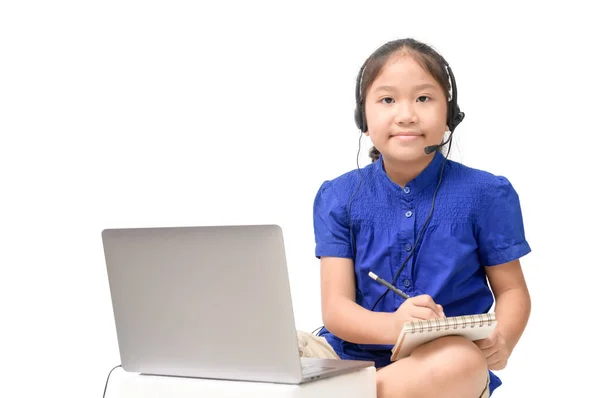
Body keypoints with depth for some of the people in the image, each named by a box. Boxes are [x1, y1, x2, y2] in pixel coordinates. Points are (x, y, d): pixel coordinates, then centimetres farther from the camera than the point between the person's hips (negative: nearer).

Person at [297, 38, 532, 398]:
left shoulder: (485, 195, 1)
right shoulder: (339, 198, 4)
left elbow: (512, 291, 8)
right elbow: (335, 306, -3)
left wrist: (502, 342, -16)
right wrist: (393, 326, -26)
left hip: (444, 359, 1)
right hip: (352, 352, 0)